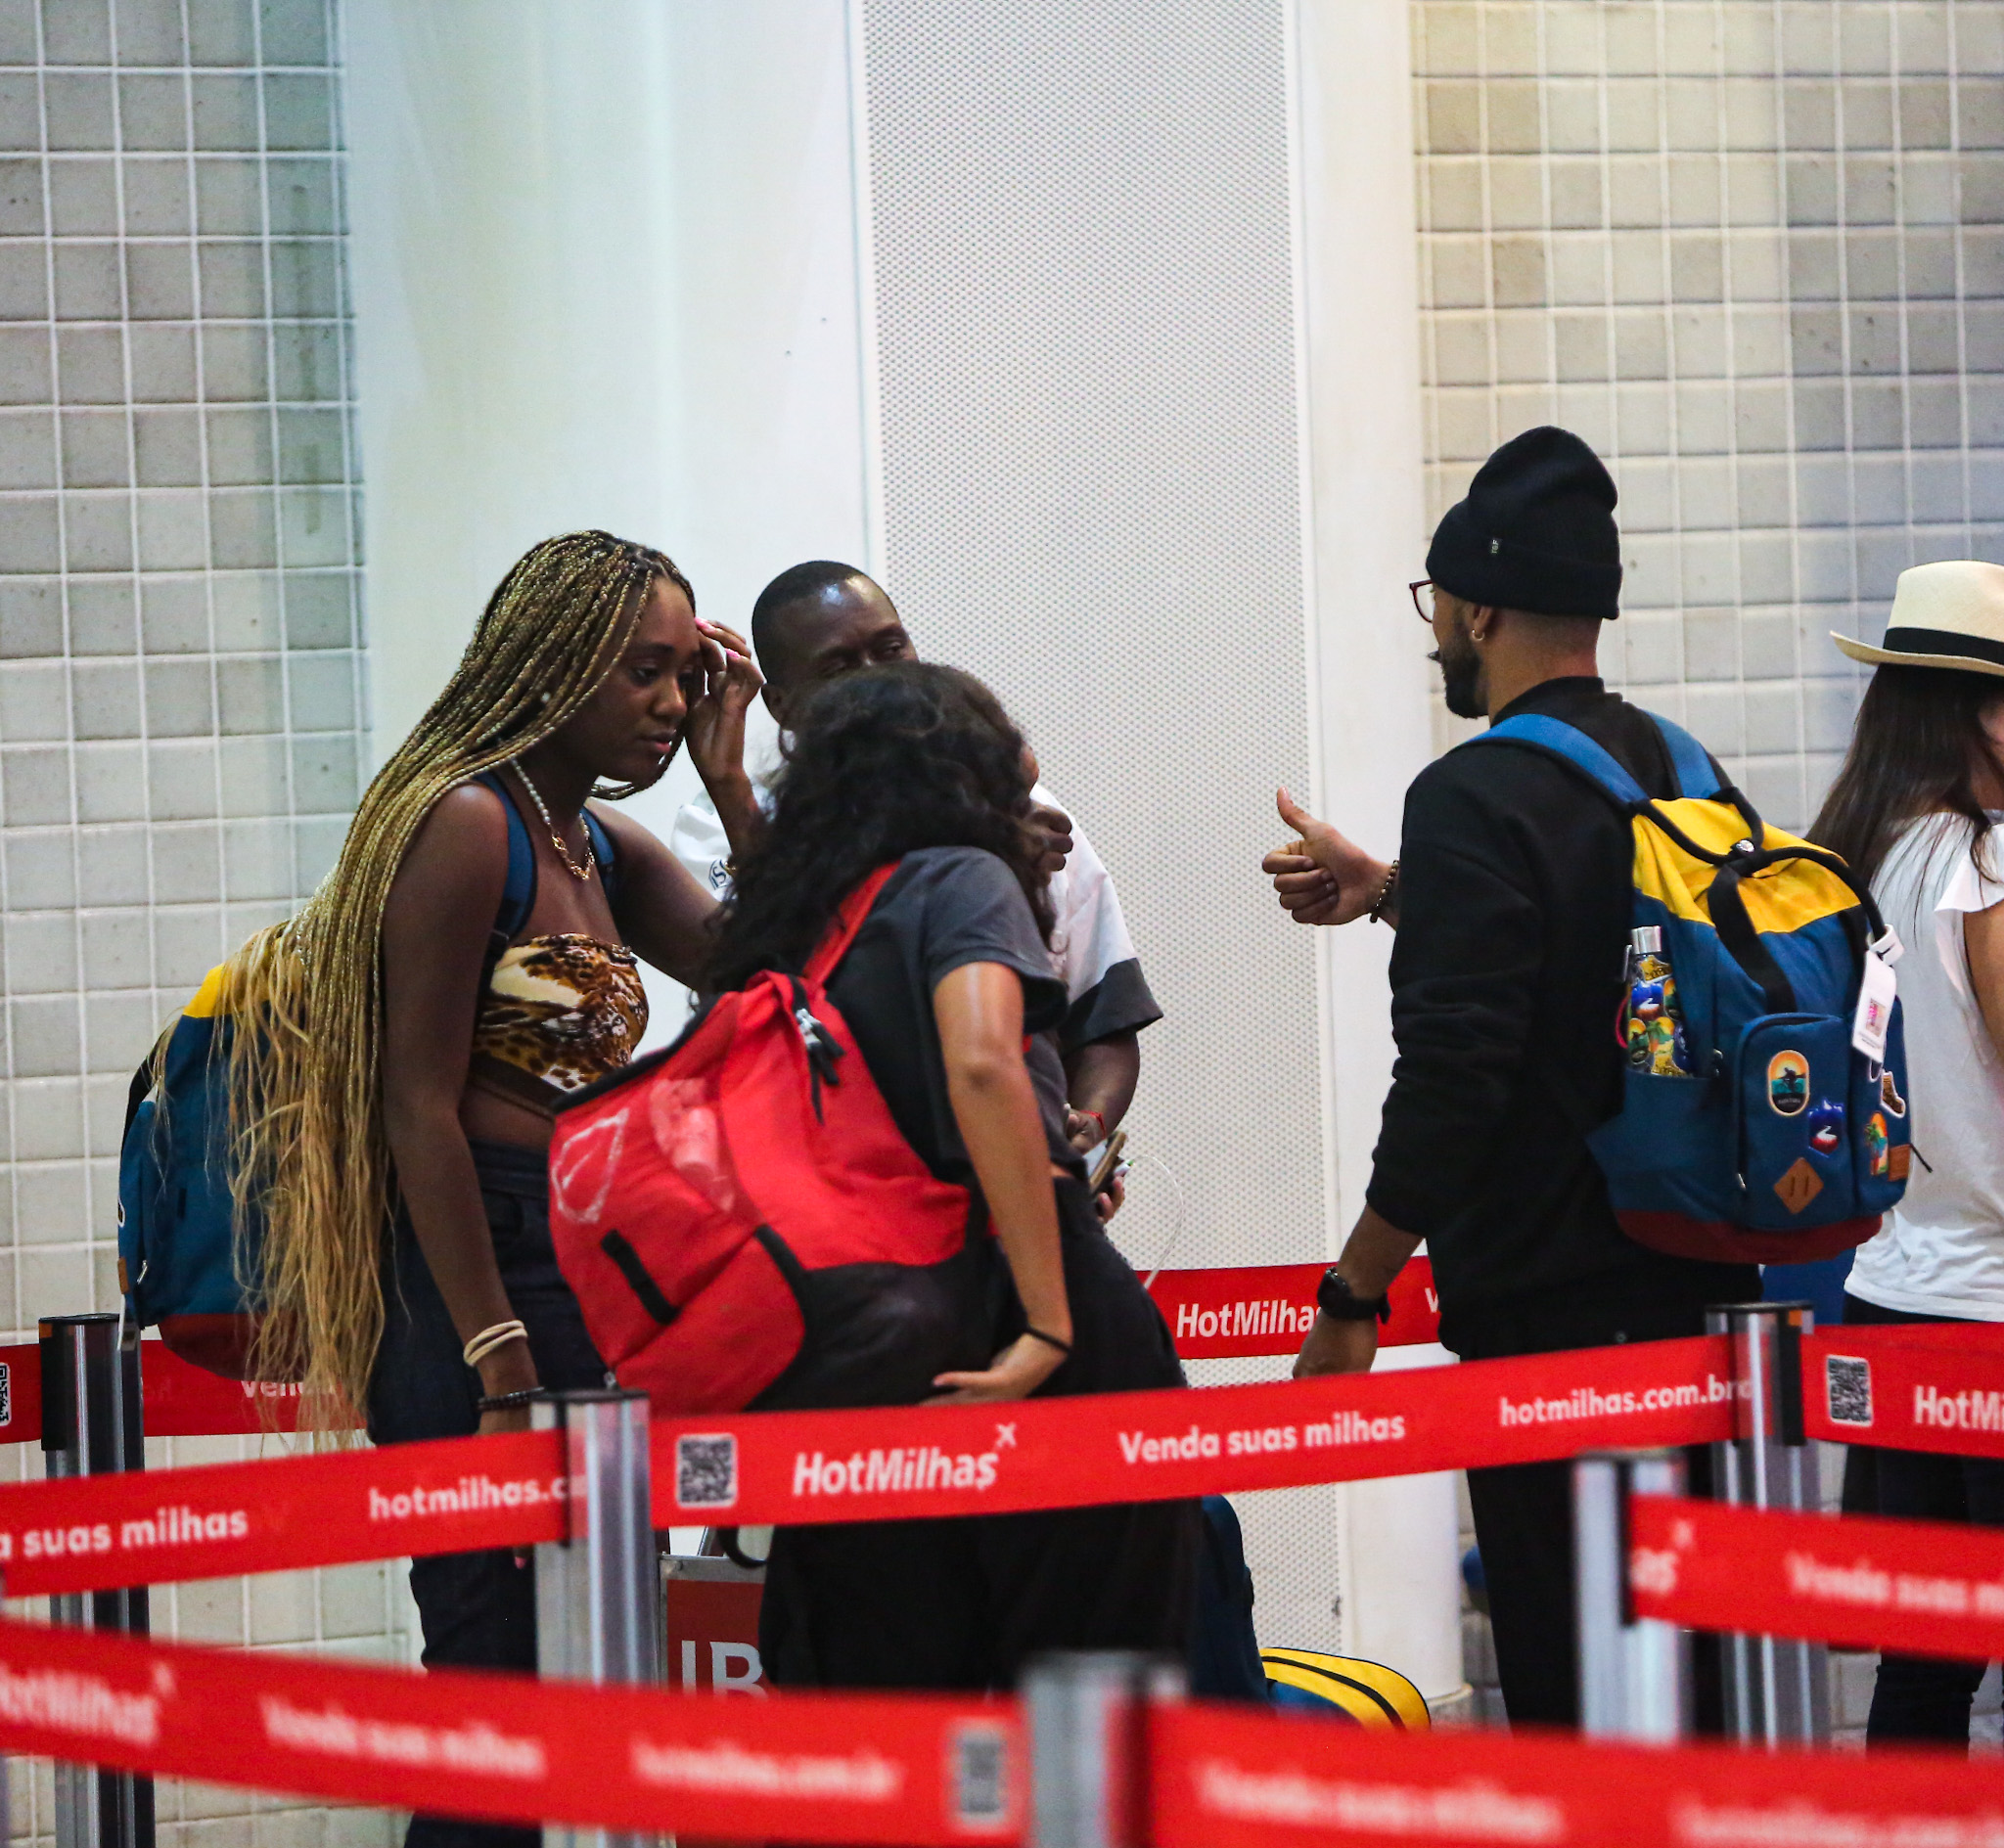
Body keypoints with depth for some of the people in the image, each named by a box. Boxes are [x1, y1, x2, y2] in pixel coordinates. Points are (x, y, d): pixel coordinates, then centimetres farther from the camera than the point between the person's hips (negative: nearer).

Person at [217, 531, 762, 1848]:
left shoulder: (605, 851, 18)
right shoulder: (465, 825, -9)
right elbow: (420, 1111, -15)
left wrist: (729, 778, 5)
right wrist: (501, 1373, -19)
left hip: (584, 1282, 9)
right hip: (473, 1285, -9)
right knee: (499, 1677, -9)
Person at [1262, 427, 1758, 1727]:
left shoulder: (1478, 799, -16)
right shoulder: (1684, 775, 9)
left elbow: (1452, 1083, -20)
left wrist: (1352, 1300, -13)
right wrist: (1392, 892, 33)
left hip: (1548, 1310, -8)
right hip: (1694, 1288, 8)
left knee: (1567, 1682, -4)